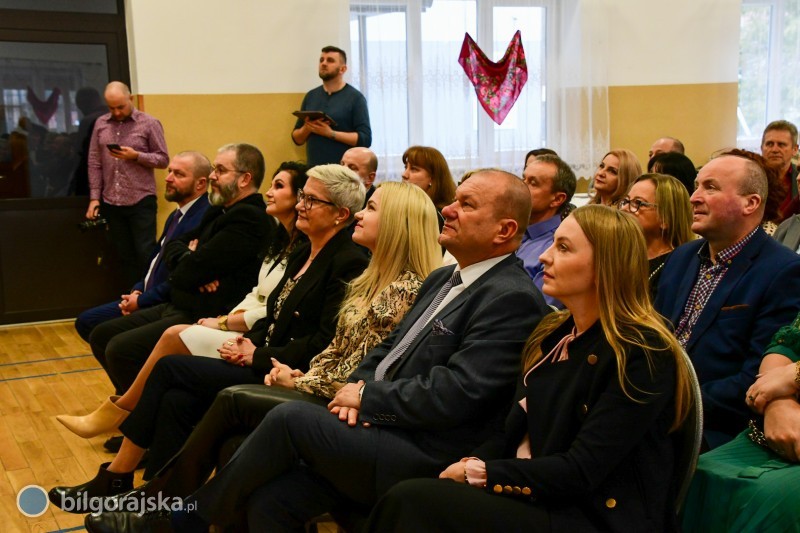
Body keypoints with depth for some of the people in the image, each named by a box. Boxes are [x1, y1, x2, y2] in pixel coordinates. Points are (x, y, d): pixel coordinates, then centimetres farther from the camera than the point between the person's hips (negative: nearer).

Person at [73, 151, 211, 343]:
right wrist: (137, 291, 4)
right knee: (86, 321, 8)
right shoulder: (177, 215, 14)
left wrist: (141, 301, -14)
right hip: (145, 297, 10)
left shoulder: (203, 218, -22)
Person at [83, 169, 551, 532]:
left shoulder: (512, 299, -14)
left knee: (292, 417, -20)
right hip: (380, 428, 8)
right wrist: (358, 390, -1)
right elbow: (387, 350, 21)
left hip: (423, 459, -8)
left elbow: (454, 393, -21)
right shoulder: (444, 279, 17)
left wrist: (366, 397, -10)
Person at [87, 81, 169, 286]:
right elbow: (94, 163, 9)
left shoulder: (149, 123, -2)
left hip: (141, 202, -4)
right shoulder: (101, 124, 8)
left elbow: (163, 159, -2)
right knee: (126, 257, 9)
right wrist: (94, 197, 4)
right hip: (111, 204, 4)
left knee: (146, 254, -4)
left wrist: (136, 155, -17)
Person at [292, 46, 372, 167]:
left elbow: (365, 139, -10)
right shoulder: (311, 96, 12)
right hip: (314, 169, 4)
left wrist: (331, 133, -17)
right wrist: (307, 129, -6)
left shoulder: (355, 97, -2)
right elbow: (297, 139, 16)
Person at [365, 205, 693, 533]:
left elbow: (580, 473, -18)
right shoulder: (553, 335, 11)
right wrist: (470, 465, -7)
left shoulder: (643, 355, -14)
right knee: (407, 499, -19)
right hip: (536, 498, 7)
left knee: (415, 501, -24)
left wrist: (479, 473, -13)